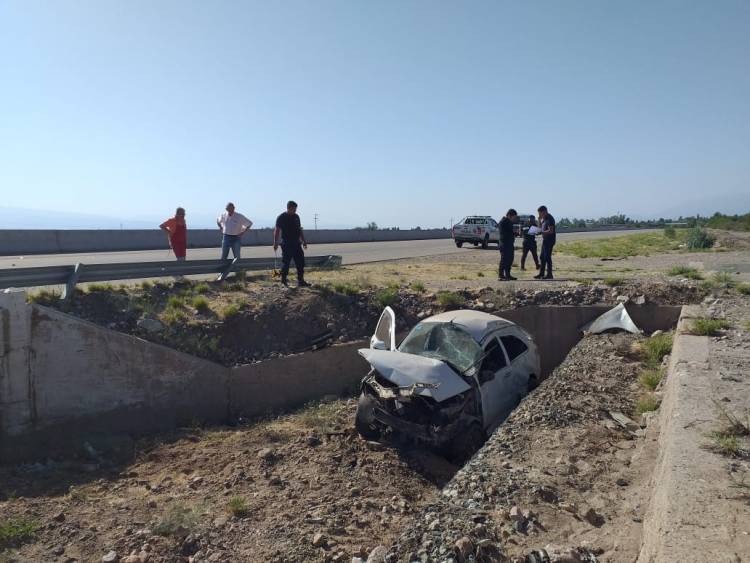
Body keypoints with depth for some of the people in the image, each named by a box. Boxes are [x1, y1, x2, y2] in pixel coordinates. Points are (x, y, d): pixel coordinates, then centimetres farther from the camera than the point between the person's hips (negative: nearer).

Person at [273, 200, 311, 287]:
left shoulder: (296, 217, 13)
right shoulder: (281, 217, -5)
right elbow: (277, 231, -7)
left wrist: (304, 241, 18)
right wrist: (275, 242, -13)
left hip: (296, 243, 6)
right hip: (287, 244, -6)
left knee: (300, 262, 3)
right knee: (286, 262, 1)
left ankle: (301, 281, 8)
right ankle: (283, 280, 15)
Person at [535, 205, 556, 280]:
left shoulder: (549, 219, -16)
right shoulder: (544, 218, 14)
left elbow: (551, 231, -23)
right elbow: (541, 227, 25)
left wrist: (541, 232, -24)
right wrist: (540, 219, 10)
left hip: (549, 240, -10)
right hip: (545, 240, 10)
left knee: (547, 257, -8)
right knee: (542, 257, 13)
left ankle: (549, 274, -4)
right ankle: (541, 274, 19)